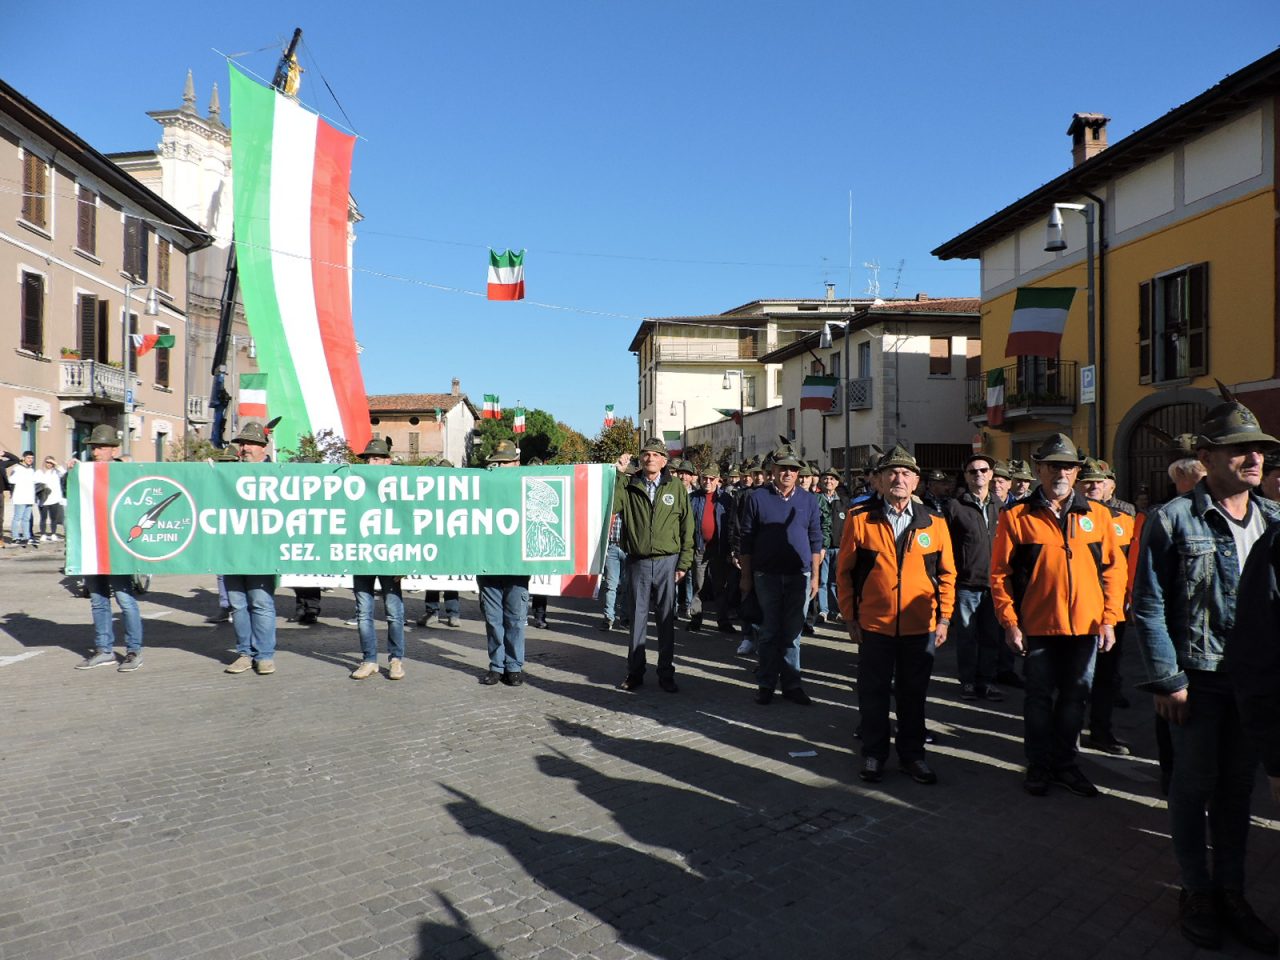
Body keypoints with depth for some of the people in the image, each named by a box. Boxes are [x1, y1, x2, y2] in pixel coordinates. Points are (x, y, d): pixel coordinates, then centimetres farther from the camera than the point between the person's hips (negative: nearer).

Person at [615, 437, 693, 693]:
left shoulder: (676, 487, 2)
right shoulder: (628, 486, 3)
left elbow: (687, 527, 3)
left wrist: (684, 562, -1)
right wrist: (618, 474, -16)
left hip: (667, 562, 0)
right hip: (638, 562, 1)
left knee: (667, 620, 7)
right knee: (637, 618, 9)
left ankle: (666, 674, 18)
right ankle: (634, 672, 20)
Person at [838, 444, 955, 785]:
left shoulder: (933, 522, 2)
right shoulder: (859, 519, -4)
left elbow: (946, 573, 7)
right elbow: (845, 571, -1)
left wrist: (944, 618, 3)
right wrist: (850, 617, -2)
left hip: (921, 627, 2)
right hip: (874, 625, -1)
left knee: (914, 695, 14)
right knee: (873, 693, 9)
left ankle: (912, 755, 29)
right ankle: (874, 754, 25)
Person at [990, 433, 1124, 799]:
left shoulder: (1097, 515, 5)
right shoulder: (1016, 517, -3)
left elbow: (1114, 569, 7)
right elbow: (1000, 573, -2)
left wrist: (1109, 619, 1)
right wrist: (1010, 623, -6)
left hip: (1086, 626, 3)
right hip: (1037, 627, -2)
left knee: (1074, 697, 13)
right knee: (1040, 697, 9)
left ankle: (1065, 764, 29)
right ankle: (1039, 766, 23)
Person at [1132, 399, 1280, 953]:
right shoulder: (1173, 520, -9)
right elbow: (1149, 607, -10)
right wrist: (1167, 680, -13)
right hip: (1198, 677, -4)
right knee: (1195, 785, 8)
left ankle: (1230, 889, 30)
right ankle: (1196, 891, 24)